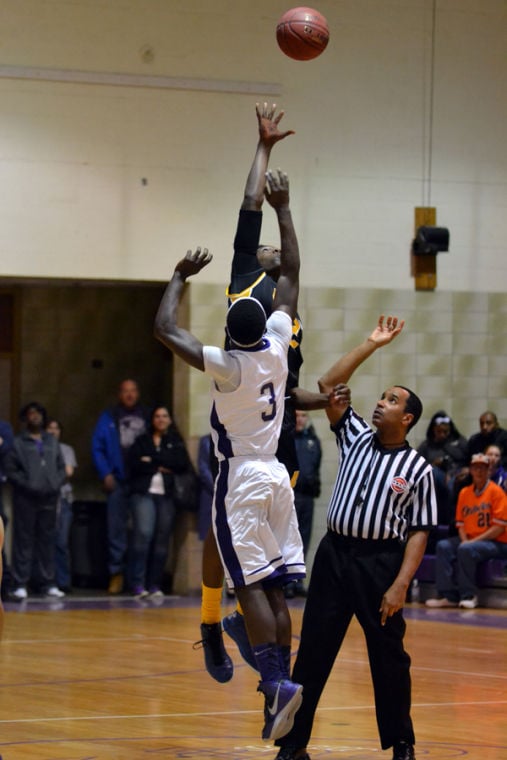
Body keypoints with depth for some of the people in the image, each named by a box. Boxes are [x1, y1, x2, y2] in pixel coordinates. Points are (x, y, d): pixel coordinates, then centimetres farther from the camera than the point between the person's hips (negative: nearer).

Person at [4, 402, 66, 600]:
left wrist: (56, 484, -1)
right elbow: (10, 470, -3)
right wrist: (27, 485, -13)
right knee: (24, 540, -5)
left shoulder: (52, 441, 18)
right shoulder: (18, 442, 5)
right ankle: (20, 584, -5)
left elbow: (61, 467, 17)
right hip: (25, 498, -4)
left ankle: (48, 583, 11)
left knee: (47, 539, 6)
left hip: (49, 498, 4)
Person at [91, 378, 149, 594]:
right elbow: (97, 447, 5)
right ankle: (117, 573, 3)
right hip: (118, 482, 0)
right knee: (116, 528, -2)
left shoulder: (147, 417, 10)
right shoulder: (108, 419, 9)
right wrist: (106, 474, -5)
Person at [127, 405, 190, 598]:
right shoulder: (142, 441, 14)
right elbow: (135, 463, -2)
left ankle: (155, 585, 2)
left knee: (162, 540, -2)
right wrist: (161, 467, -7)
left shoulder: (176, 443, 17)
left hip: (167, 495, 2)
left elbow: (181, 463, -1)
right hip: (144, 493, -2)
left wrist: (153, 460, -5)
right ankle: (138, 584, -19)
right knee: (143, 534, -17)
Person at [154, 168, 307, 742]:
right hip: (276, 476, 6)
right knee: (273, 588, 5)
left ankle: (277, 682, -23)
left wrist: (182, 276, -3)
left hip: (239, 480, -6)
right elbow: (291, 273, 8)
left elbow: (164, 329, -17)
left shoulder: (226, 364, -16)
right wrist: (282, 210, 13)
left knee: (250, 586, -9)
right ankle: (278, 687, 3)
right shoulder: (276, 345, -2)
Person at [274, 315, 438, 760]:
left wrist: (400, 585, -14)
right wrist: (371, 346, -1)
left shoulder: (417, 469, -2)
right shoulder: (356, 438, 7)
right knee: (313, 652, 2)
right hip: (335, 554, 3)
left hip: (381, 561, -3)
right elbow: (328, 388, 1)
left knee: (388, 656, 4)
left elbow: (418, 533, -4)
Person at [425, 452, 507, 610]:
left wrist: (472, 541, -17)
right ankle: (448, 595, -17)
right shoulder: (465, 492, 9)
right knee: (443, 546, -14)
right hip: (469, 539, 6)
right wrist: (464, 540, -10)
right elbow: (461, 523, 12)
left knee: (466, 549, -31)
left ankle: (469, 595, -19)